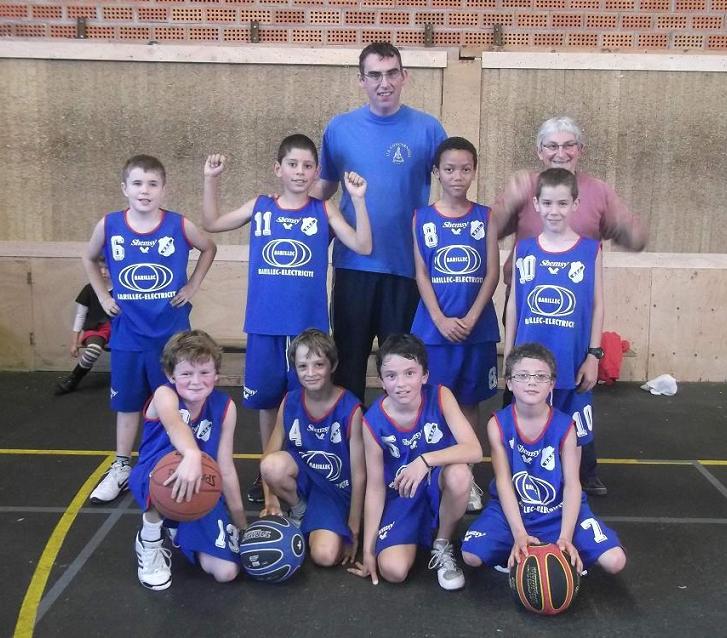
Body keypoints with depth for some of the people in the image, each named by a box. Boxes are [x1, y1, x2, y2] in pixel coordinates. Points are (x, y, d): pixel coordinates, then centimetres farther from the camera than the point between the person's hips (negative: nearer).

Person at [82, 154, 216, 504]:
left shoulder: (179, 225, -9)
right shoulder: (108, 225, -6)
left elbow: (209, 249, 10)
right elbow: (89, 258, 14)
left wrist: (192, 286, 2)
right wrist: (102, 295, 5)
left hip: (172, 332, -1)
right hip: (127, 334, 1)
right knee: (127, 402, 14)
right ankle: (121, 467, 29)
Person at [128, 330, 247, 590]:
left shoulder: (225, 407, -7)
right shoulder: (164, 395, -19)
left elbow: (225, 468, -1)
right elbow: (175, 424, -44)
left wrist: (241, 521, 0)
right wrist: (192, 455, -66)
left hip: (200, 492, 4)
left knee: (226, 572, -11)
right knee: (177, 459, -39)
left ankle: (177, 529, 21)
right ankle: (150, 539, -10)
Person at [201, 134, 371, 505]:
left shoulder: (324, 211, 1)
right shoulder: (260, 207, 5)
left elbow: (363, 246, -7)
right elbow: (211, 224, 12)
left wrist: (358, 199, -14)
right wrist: (210, 180, 3)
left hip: (308, 323, -1)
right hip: (264, 322, 2)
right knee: (267, 397, 12)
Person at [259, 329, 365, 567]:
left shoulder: (350, 409, -20)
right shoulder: (290, 402, -8)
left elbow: (358, 476, -14)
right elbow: (269, 456, -5)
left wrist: (353, 531, -11)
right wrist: (271, 501, -18)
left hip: (335, 488, -3)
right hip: (301, 477, 3)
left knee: (325, 556, -27)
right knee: (272, 465, -32)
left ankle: (313, 523, 9)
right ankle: (299, 512, 0)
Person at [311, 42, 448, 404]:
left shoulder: (427, 129, -2)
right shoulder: (339, 128, 4)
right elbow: (324, 186, 14)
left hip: (407, 265, -1)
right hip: (352, 264, 2)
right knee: (349, 359, 12)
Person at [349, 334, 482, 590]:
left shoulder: (440, 397, -17)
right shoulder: (374, 421, -14)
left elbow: (474, 450, -27)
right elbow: (375, 486, -8)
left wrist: (425, 460, -41)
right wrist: (368, 550, -6)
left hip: (438, 484, 0)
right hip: (402, 495, 0)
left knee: (459, 474, -36)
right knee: (393, 570, -21)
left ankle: (443, 546, -6)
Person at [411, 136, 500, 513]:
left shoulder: (484, 217, 4)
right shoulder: (422, 218, 2)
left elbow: (492, 273, -1)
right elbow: (421, 274, -2)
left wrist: (471, 318, -11)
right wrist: (440, 320, -12)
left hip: (478, 327, 1)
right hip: (434, 327, -1)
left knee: (469, 401, 9)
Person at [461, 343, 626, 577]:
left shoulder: (564, 426, -9)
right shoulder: (498, 424, -10)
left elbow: (572, 484, -10)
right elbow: (503, 482, -13)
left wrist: (565, 538, -23)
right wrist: (520, 535, -25)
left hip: (559, 511, 1)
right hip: (511, 510, 0)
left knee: (615, 561, -19)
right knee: (471, 555, -25)